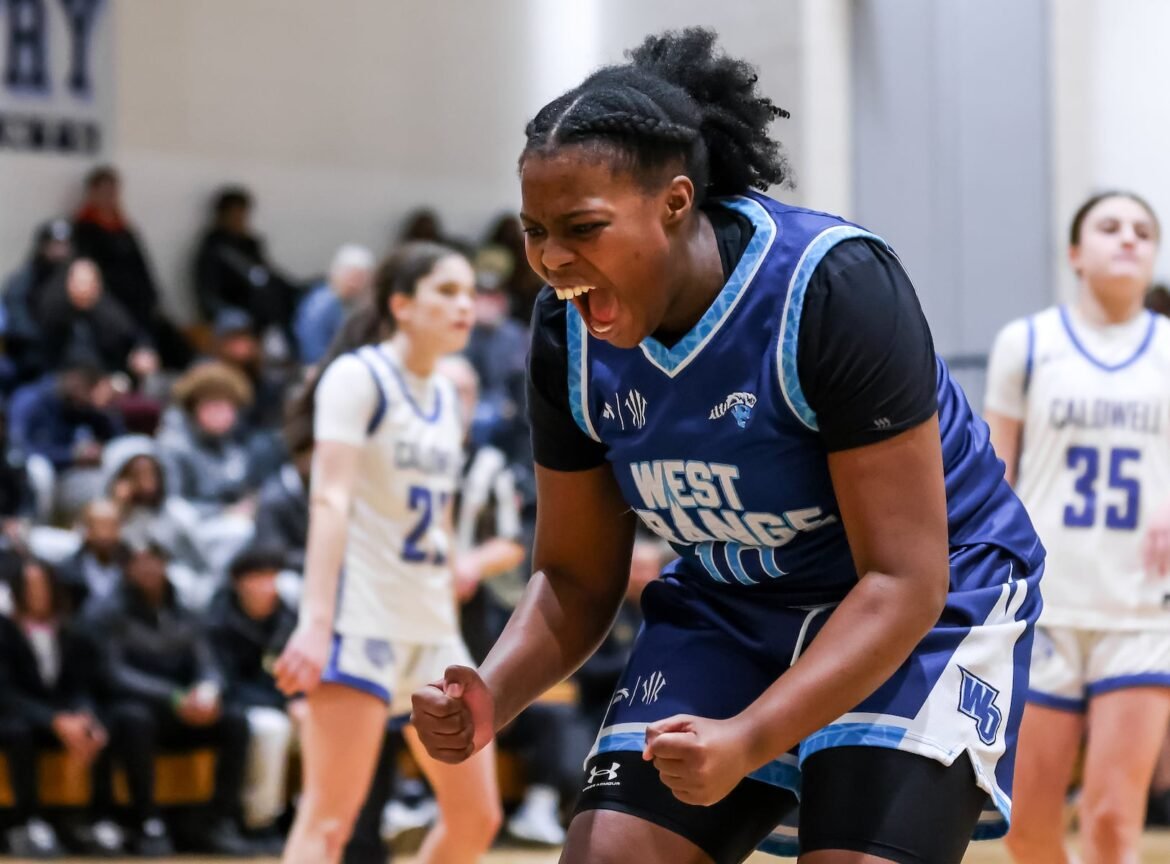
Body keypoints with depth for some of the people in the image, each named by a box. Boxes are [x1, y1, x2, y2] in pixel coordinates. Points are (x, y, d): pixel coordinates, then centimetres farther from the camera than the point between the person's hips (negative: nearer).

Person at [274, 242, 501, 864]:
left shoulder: (443, 398, 17)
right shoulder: (359, 377, -7)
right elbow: (331, 500, -17)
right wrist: (316, 621, -27)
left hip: (431, 626, 9)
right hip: (361, 619, -8)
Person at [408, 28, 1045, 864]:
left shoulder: (837, 287, -28)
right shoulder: (568, 333, -11)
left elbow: (903, 580, -29)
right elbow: (575, 580, 1)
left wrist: (748, 741, -41)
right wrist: (490, 699, -21)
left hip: (928, 601, -5)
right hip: (733, 606, 5)